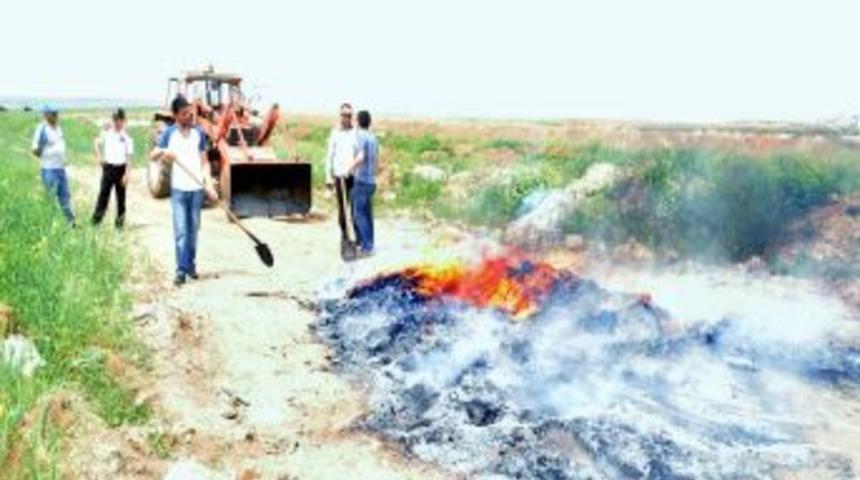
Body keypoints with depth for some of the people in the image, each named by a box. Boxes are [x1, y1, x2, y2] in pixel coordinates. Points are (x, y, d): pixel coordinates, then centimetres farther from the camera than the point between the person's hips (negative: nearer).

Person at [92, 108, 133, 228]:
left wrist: (126, 174, -8)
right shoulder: (106, 133, 4)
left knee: (121, 196, 5)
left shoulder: (126, 137, -2)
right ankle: (96, 219, -1)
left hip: (121, 168, -1)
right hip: (108, 167, 1)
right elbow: (97, 143, 20)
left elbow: (128, 157, -2)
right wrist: (99, 157, 4)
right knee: (103, 194, -4)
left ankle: (119, 222, 13)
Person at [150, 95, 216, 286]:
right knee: (180, 231, -5)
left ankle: (191, 265, 22)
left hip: (197, 188, 2)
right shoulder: (169, 133, 1)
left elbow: (204, 161, 8)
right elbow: (152, 156, 1)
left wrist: (209, 183, -4)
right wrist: (163, 152, -22)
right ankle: (181, 269, -4)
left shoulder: (198, 132, 6)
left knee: (193, 230, 10)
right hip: (178, 188, -2)